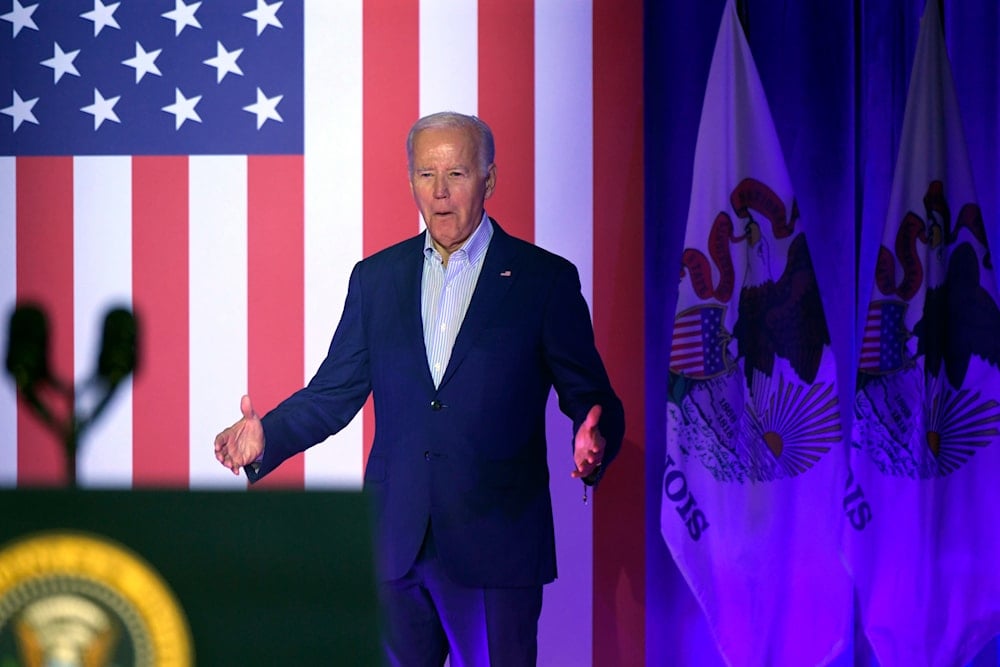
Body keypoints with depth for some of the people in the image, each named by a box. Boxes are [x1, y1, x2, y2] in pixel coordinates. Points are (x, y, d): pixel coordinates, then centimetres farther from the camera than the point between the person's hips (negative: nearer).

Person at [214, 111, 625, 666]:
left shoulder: (544, 279, 0)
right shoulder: (376, 277, 11)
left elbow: (590, 397, 0)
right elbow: (335, 390, 11)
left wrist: (593, 443, -23)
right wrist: (267, 437, -7)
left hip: (495, 545, -3)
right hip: (395, 545, 3)